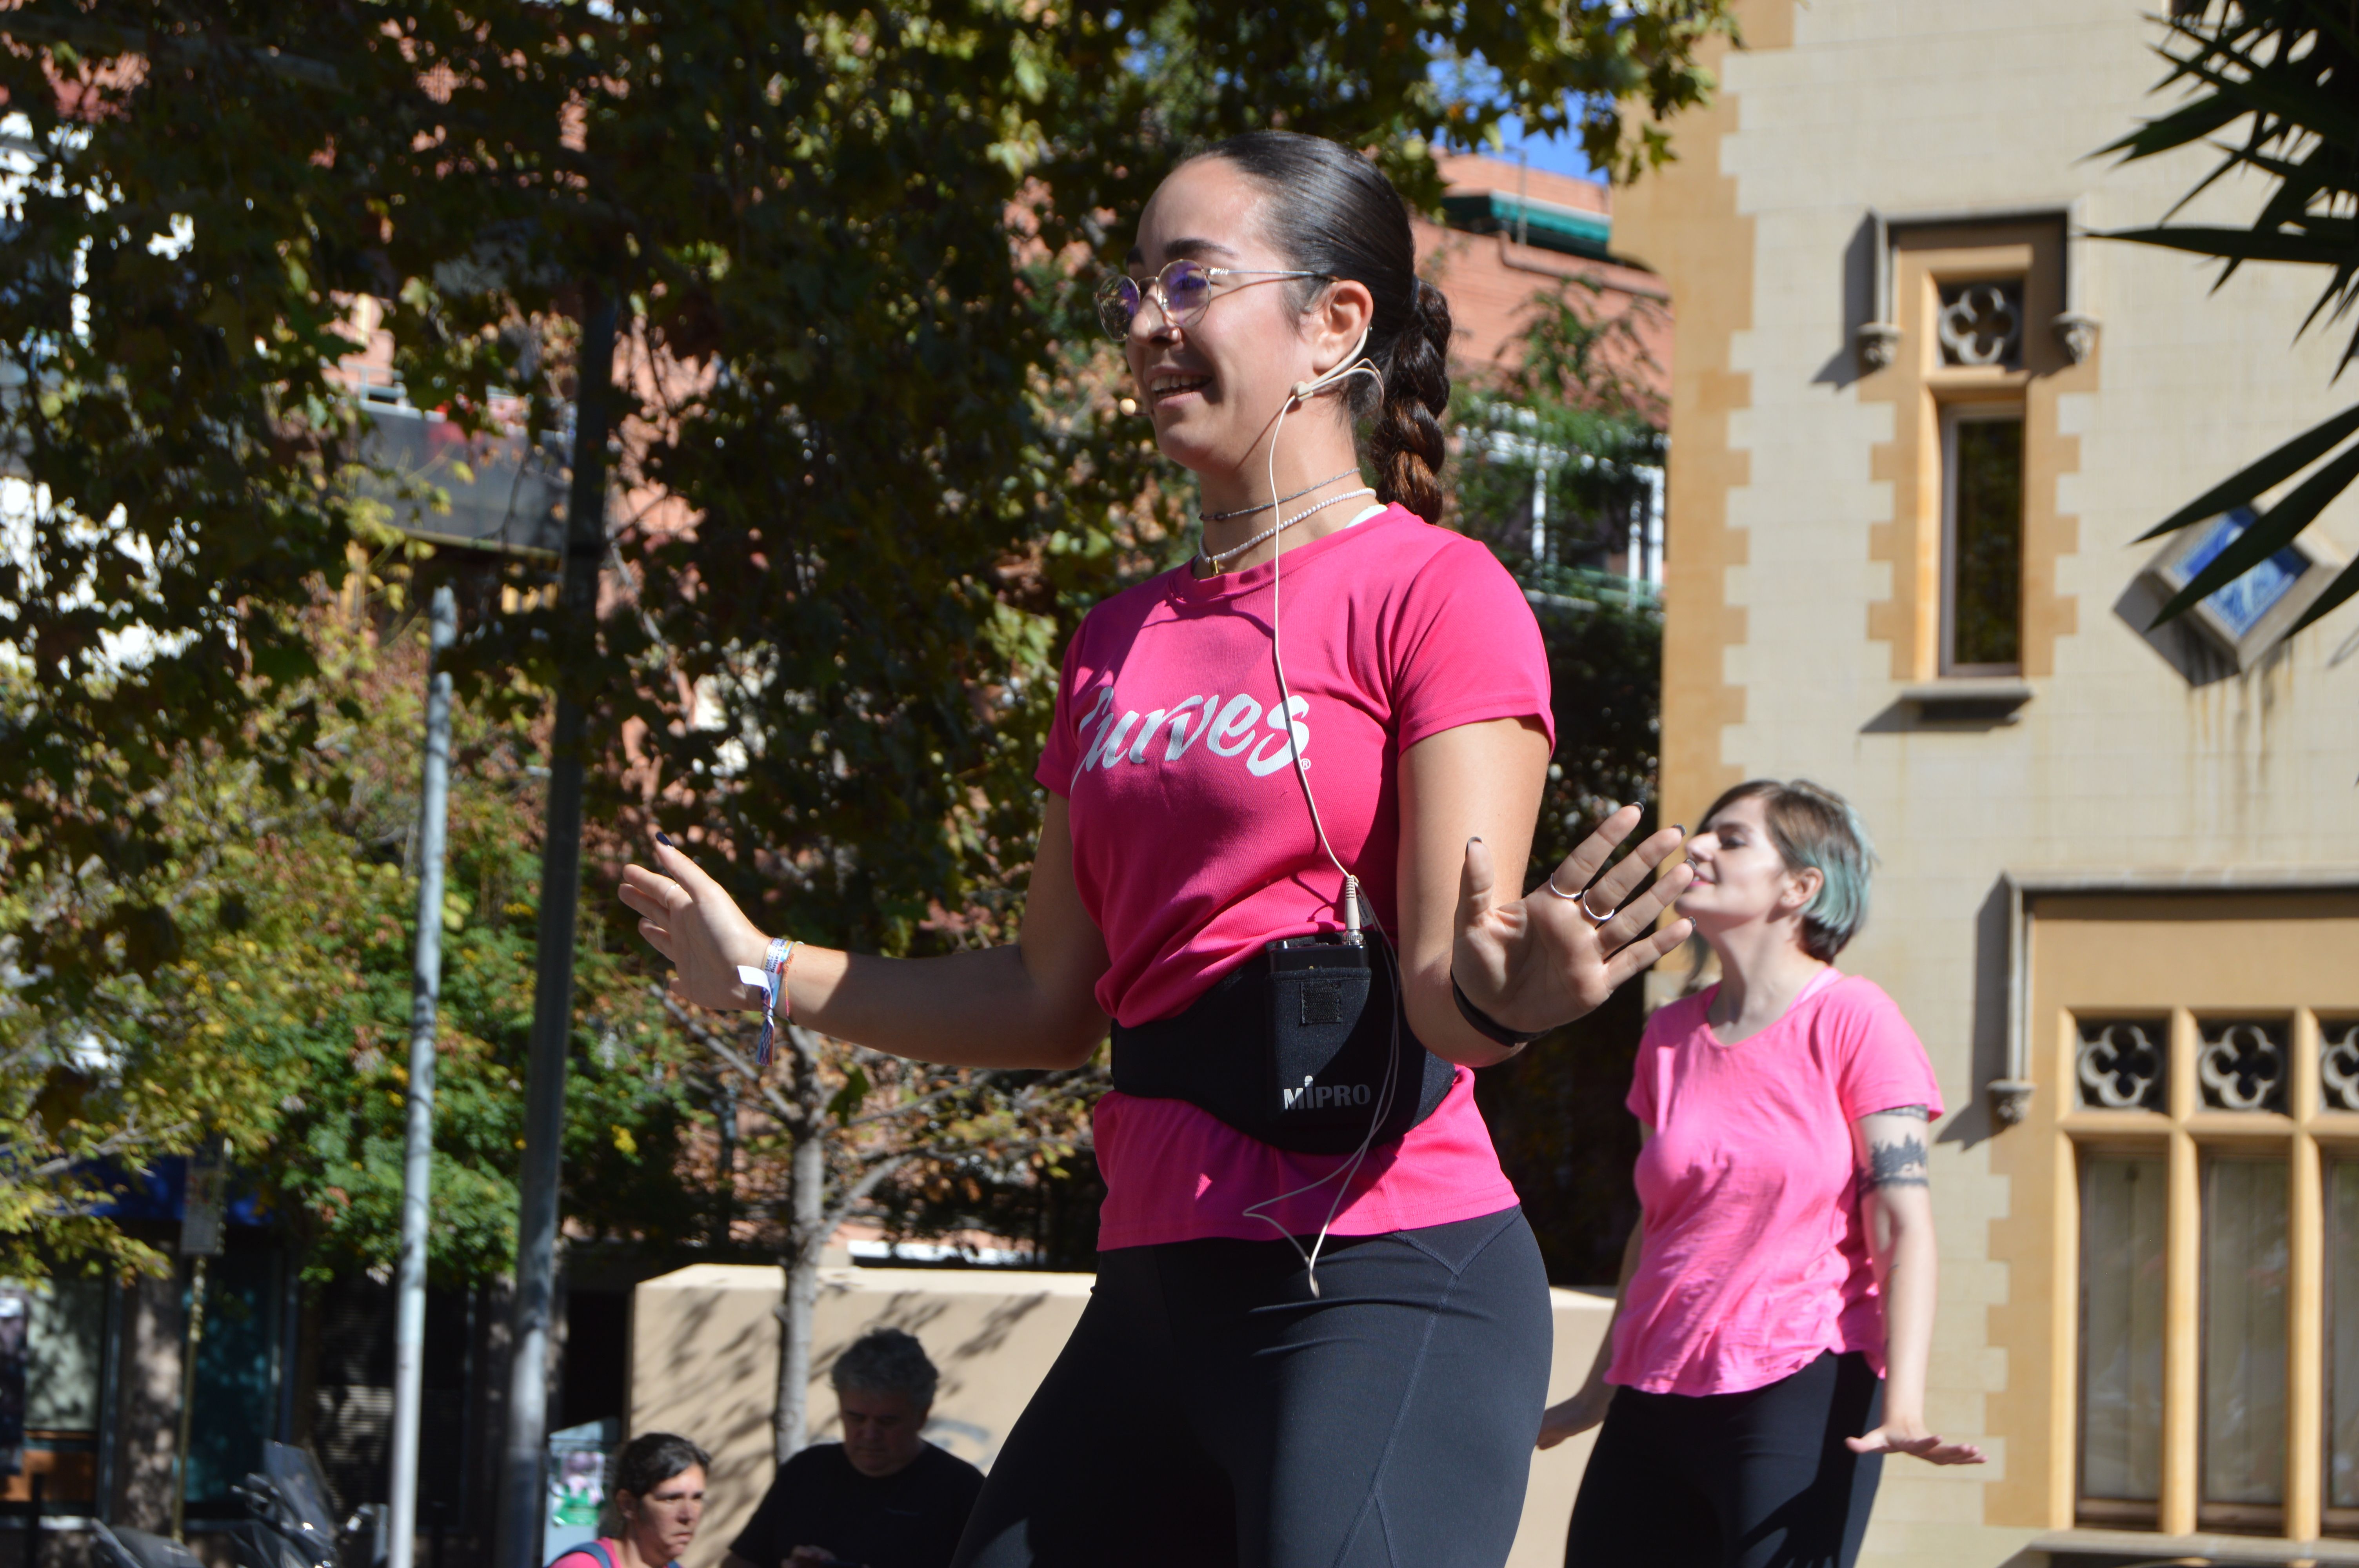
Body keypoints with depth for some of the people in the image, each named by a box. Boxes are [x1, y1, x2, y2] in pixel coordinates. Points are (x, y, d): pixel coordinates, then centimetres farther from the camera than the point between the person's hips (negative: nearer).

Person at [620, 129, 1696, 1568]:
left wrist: (1496, 993, -37)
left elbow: (1446, 999, -14)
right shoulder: (1122, 641, 16)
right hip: (1161, 1288, 7)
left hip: (1382, 1285, -7)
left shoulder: (1436, 594, -5)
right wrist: (773, 977, 23)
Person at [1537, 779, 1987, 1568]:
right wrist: (1598, 1392, 28)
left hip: (1802, 1385, -6)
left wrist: (1903, 1408, -22)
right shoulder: (1671, 1036, 14)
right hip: (1658, 1402, 6)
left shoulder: (1853, 1021, -3)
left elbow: (1903, 1228, -10)